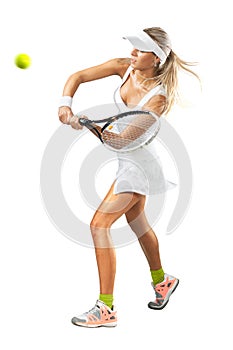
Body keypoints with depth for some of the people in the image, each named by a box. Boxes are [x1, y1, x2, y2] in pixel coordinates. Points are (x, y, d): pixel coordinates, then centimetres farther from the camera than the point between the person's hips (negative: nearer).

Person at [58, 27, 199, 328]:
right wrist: (66, 103, -25)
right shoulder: (124, 68, -8)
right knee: (136, 221, 23)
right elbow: (77, 77, -6)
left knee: (99, 224, -13)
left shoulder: (158, 97, -25)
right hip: (127, 160, 8)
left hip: (138, 162, -8)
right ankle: (162, 281, 46)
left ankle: (106, 310, -7)